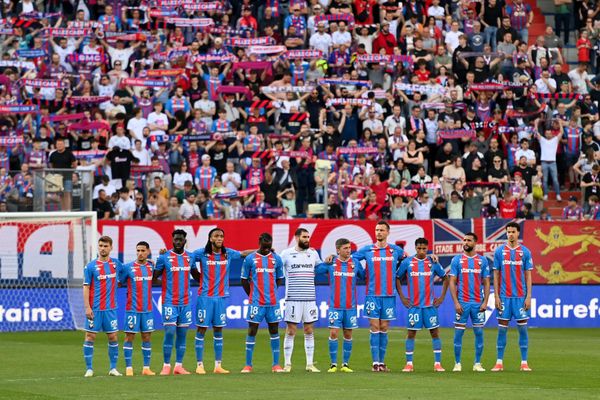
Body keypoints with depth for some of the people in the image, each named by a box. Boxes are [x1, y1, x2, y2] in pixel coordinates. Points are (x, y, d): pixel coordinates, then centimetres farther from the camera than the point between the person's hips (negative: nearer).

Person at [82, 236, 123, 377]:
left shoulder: (115, 263, 7)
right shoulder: (91, 266, -4)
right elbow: (86, 287, -5)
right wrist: (87, 307, -13)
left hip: (110, 308, 3)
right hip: (94, 308, -3)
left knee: (113, 337, 3)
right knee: (90, 337, -3)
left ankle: (113, 368, 11)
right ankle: (89, 369, 2)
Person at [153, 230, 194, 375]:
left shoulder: (190, 257, 9)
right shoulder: (164, 257, -3)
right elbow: (154, 277, 4)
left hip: (185, 302, 4)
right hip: (169, 301, -4)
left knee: (182, 334, 5)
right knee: (169, 333, -10)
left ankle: (179, 366, 9)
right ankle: (166, 366, -3)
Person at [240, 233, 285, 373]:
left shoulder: (276, 259, 7)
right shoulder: (250, 259, 0)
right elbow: (244, 280, 5)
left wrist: (271, 292, 9)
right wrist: (252, 295, 3)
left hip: (273, 302, 2)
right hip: (256, 302, -2)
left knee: (274, 331, 5)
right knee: (252, 331, -2)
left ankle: (276, 364, 9)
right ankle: (248, 365, 1)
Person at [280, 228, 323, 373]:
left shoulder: (313, 253, 10)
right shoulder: (287, 253, -1)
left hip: (310, 298, 3)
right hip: (293, 299, -3)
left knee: (309, 331, 5)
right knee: (291, 331, -2)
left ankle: (310, 364, 8)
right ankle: (287, 364, 3)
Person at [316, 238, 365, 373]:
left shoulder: (355, 263, 3)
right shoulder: (331, 263, 0)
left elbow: (365, 276, 13)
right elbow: (315, 270, 7)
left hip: (350, 306, 2)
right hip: (335, 306, -1)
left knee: (348, 335, 5)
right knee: (333, 333, -7)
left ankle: (345, 364, 13)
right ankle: (333, 364, 0)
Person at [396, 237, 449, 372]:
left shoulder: (433, 263, 2)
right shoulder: (407, 262, 0)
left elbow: (445, 278, 12)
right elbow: (397, 279, 9)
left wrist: (442, 297, 5)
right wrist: (402, 297, 3)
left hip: (430, 304, 1)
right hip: (413, 305, -1)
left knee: (435, 332, -1)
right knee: (411, 333, 0)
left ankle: (437, 363, 2)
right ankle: (409, 364, 6)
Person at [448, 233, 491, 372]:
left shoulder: (483, 261, 6)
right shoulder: (457, 260, 2)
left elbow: (486, 283, 7)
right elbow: (452, 282, 0)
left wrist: (485, 302, -3)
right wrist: (456, 302, -9)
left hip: (478, 302, 1)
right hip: (462, 302, -1)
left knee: (479, 332, 2)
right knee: (458, 332, -2)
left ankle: (477, 363, 10)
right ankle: (457, 363, 5)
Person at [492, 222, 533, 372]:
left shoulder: (525, 252, 3)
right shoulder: (499, 251, 4)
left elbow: (528, 276, 4)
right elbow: (496, 275, 6)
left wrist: (528, 297, -3)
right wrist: (496, 296, -1)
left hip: (520, 296, 0)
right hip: (504, 296, 0)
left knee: (523, 328, 1)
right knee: (502, 328, 1)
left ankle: (524, 362, 5)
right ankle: (499, 362, 5)